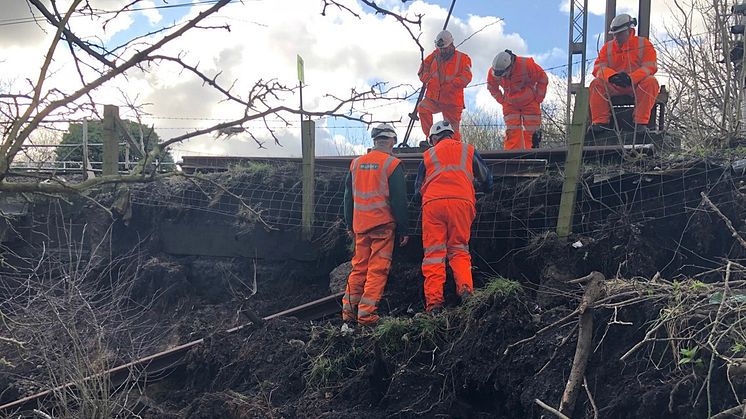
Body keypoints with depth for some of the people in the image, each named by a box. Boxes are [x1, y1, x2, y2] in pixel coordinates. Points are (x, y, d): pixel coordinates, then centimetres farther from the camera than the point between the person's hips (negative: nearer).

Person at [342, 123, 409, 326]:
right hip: (383, 225, -5)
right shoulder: (392, 164, -7)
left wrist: (350, 225, 23)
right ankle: (366, 313, -4)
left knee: (358, 267, 13)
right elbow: (399, 200, -8)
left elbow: (348, 197, 15)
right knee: (377, 270, -1)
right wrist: (403, 229, -2)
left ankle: (349, 310, 15)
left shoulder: (356, 163, 10)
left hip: (360, 225, 5)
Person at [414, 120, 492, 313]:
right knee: (459, 249, 9)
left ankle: (434, 302, -9)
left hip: (432, 202, 0)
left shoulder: (428, 155, 23)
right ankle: (465, 288, -15)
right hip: (461, 201, 1)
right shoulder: (468, 150, 23)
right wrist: (486, 189, 53)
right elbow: (486, 177, 32)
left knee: (433, 253, -1)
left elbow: (418, 189, 24)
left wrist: (420, 197, 44)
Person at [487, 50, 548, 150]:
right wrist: (502, 101, -1)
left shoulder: (527, 64, -25)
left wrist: (538, 99, -8)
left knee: (530, 133, -4)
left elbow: (543, 79, -10)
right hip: (510, 105, 2)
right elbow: (492, 88, 7)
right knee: (512, 133, -8)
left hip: (529, 103, -2)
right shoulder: (493, 73, -17)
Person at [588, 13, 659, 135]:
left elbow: (650, 66, -9)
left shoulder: (643, 43, 3)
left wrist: (631, 78, -28)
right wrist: (612, 76, -27)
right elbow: (598, 67, -3)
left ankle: (641, 122, -32)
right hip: (613, 86, 2)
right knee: (596, 83, -24)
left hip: (637, 84, -2)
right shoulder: (607, 47, 10)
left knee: (651, 82, -33)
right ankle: (600, 122, -25)